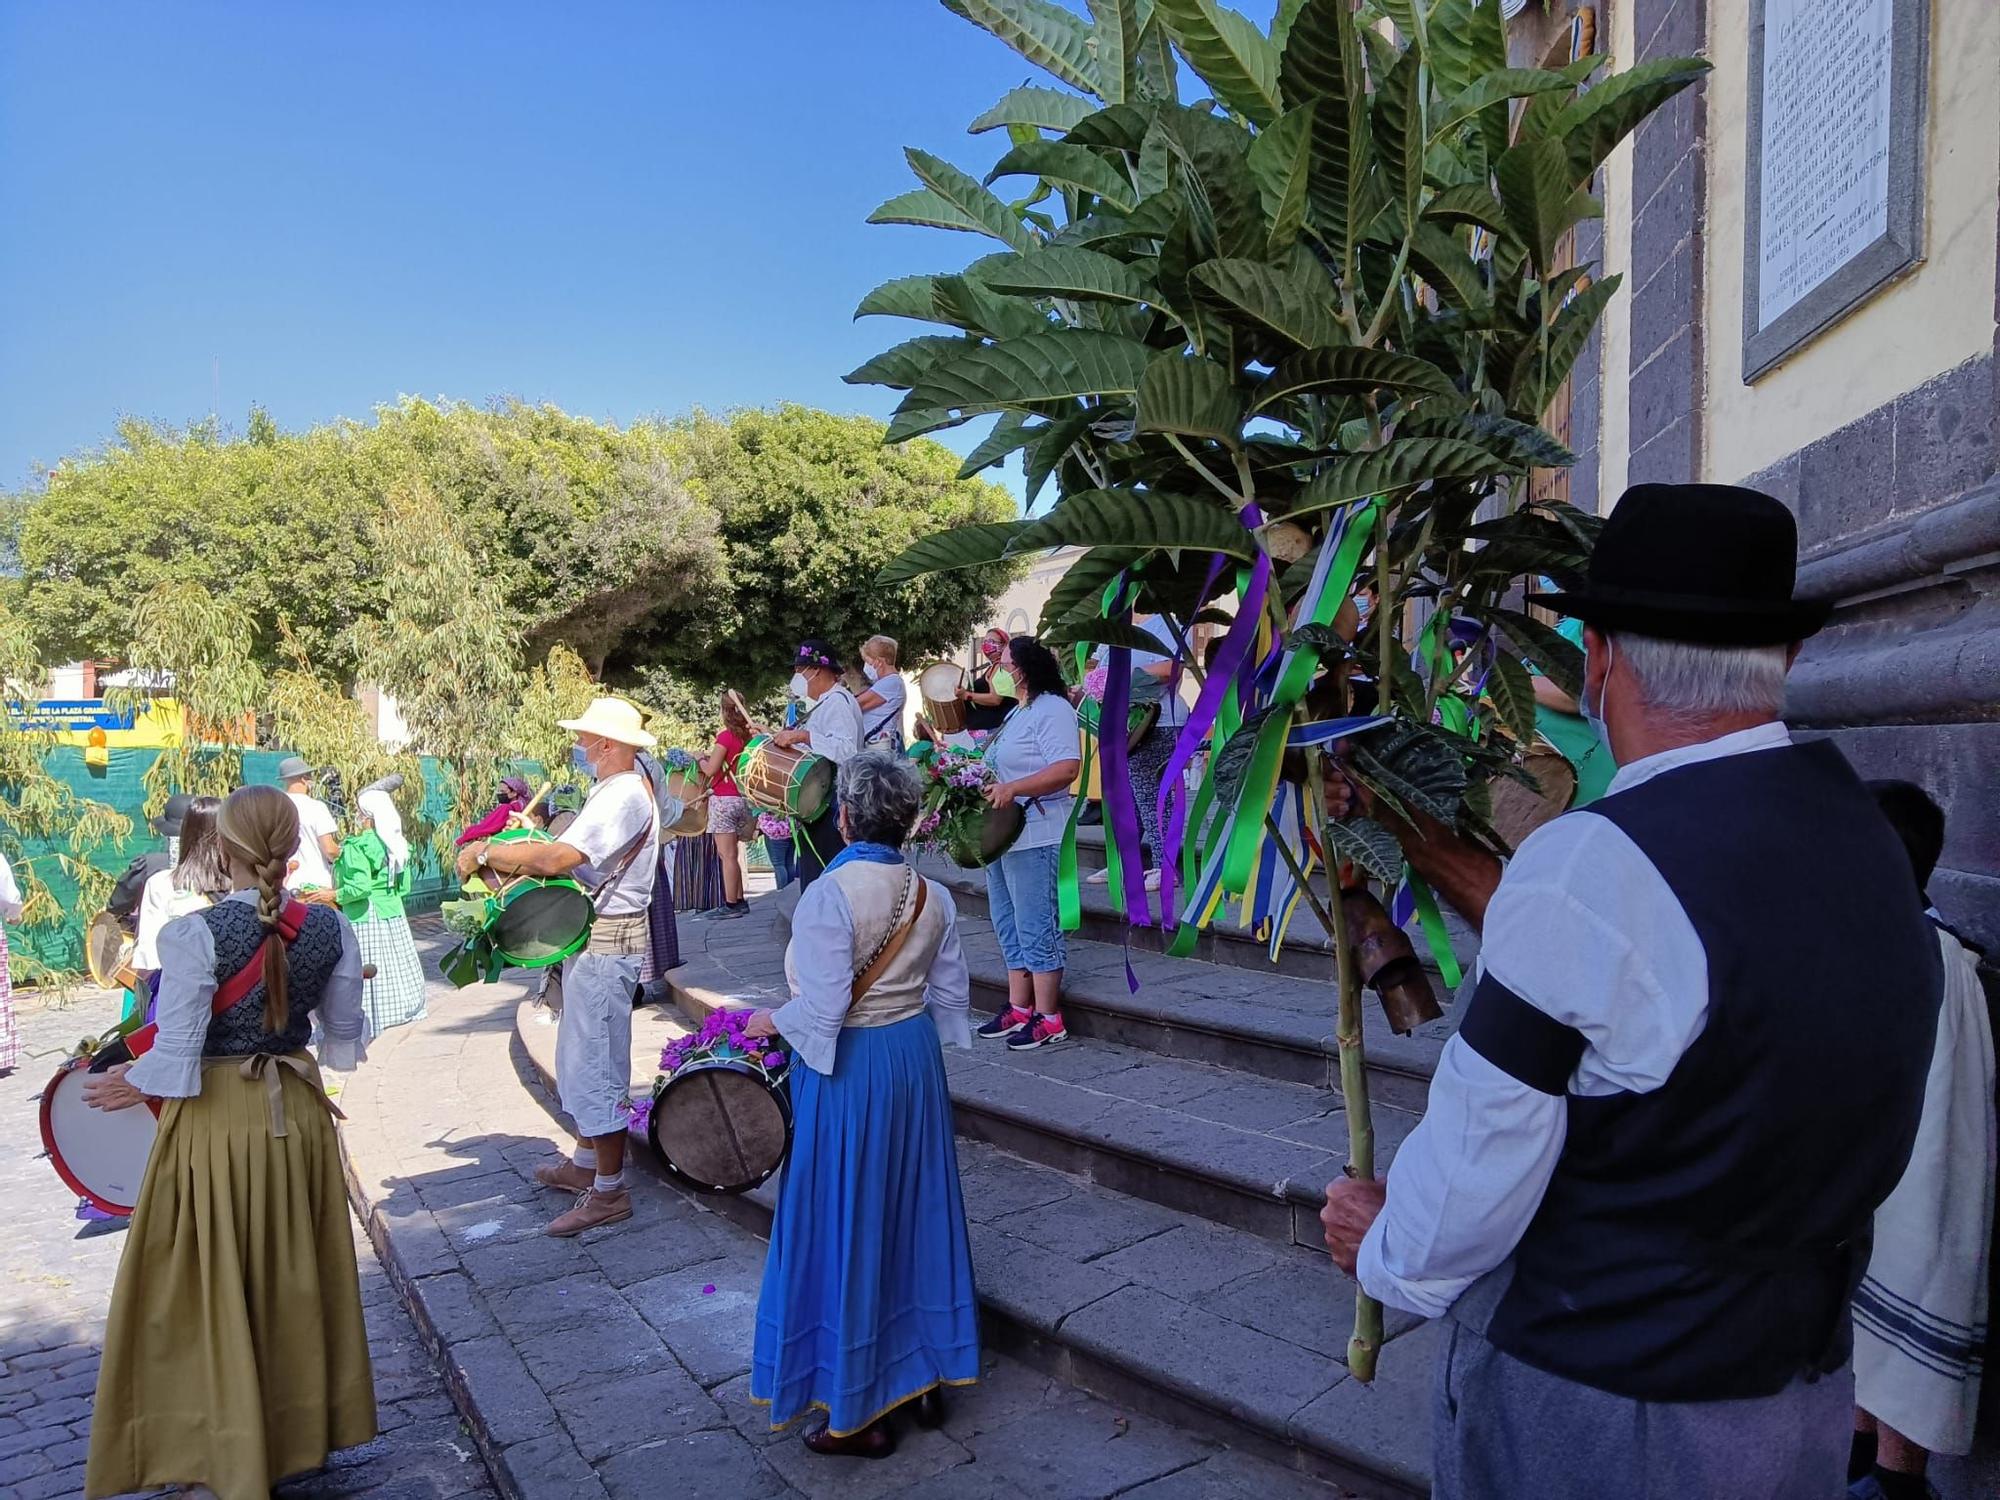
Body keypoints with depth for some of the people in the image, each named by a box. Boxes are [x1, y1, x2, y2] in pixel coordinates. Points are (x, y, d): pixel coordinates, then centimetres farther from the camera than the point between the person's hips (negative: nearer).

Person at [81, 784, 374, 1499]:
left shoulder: (195, 933, -20)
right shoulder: (329, 928, -7)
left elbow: (176, 1056, -18)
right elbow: (344, 1035, 3)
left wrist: (129, 1085, 2)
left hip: (214, 1123, -4)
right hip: (296, 1115, 4)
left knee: (211, 1294, 12)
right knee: (295, 1279, 20)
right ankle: (303, 1426, 36)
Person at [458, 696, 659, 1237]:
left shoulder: (623, 797, -22)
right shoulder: (614, 787, 14)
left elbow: (556, 857, -30)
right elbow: (573, 855, 15)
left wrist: (485, 853, -17)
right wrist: (520, 867, 0)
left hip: (606, 942, -11)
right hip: (592, 934, 11)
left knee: (596, 1064, -4)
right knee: (581, 1057, 21)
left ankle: (608, 1192, 6)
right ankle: (585, 1163, 35)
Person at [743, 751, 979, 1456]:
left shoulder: (830, 894, -21)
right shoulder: (932, 895, -1)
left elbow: (823, 1007, -22)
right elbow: (950, 993, 5)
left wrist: (770, 1020, -4)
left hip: (846, 1073, -6)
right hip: (914, 1061, 6)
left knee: (848, 1227, 7)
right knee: (914, 1213, 19)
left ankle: (860, 1410, 20)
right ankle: (929, 1373, 34)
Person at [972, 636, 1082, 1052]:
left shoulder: (1052, 710, -13)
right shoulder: (1019, 712, 19)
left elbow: (1067, 769, -24)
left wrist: (1011, 788, -28)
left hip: (1036, 838, -11)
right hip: (1004, 836, 11)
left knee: (1036, 929, -5)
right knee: (1010, 928, 15)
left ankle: (1049, 1019, 4)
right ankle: (1019, 1009, 25)